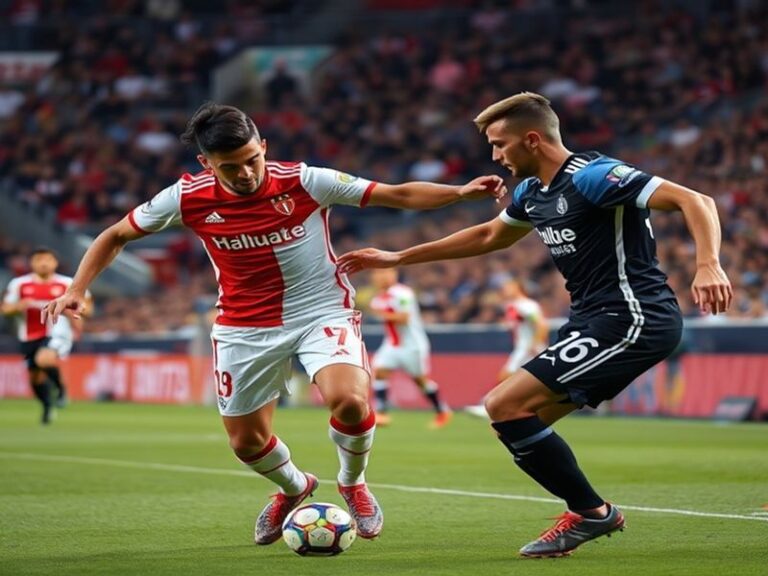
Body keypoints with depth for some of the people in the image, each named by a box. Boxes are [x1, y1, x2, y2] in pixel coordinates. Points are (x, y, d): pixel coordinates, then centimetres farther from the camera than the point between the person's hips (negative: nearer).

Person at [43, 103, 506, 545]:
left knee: (350, 402, -28)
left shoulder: (304, 182, -19)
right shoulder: (187, 198, -14)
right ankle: (294, 488, 45)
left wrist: (462, 192, -30)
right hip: (245, 326, 3)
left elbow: (398, 195, -17)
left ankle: (353, 483, 6)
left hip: (323, 310, -3)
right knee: (246, 441, 9)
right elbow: (115, 236, 0)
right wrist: (77, 290, -13)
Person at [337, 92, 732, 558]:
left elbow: (695, 201, -22)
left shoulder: (592, 177, -16)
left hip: (632, 321, -10)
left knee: (505, 406, -12)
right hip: (597, 320, 10)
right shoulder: (533, 192, 12)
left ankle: (590, 512, -3)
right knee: (522, 424, 9)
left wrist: (708, 266, -39)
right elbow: (490, 236, 32)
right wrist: (398, 258, 33)